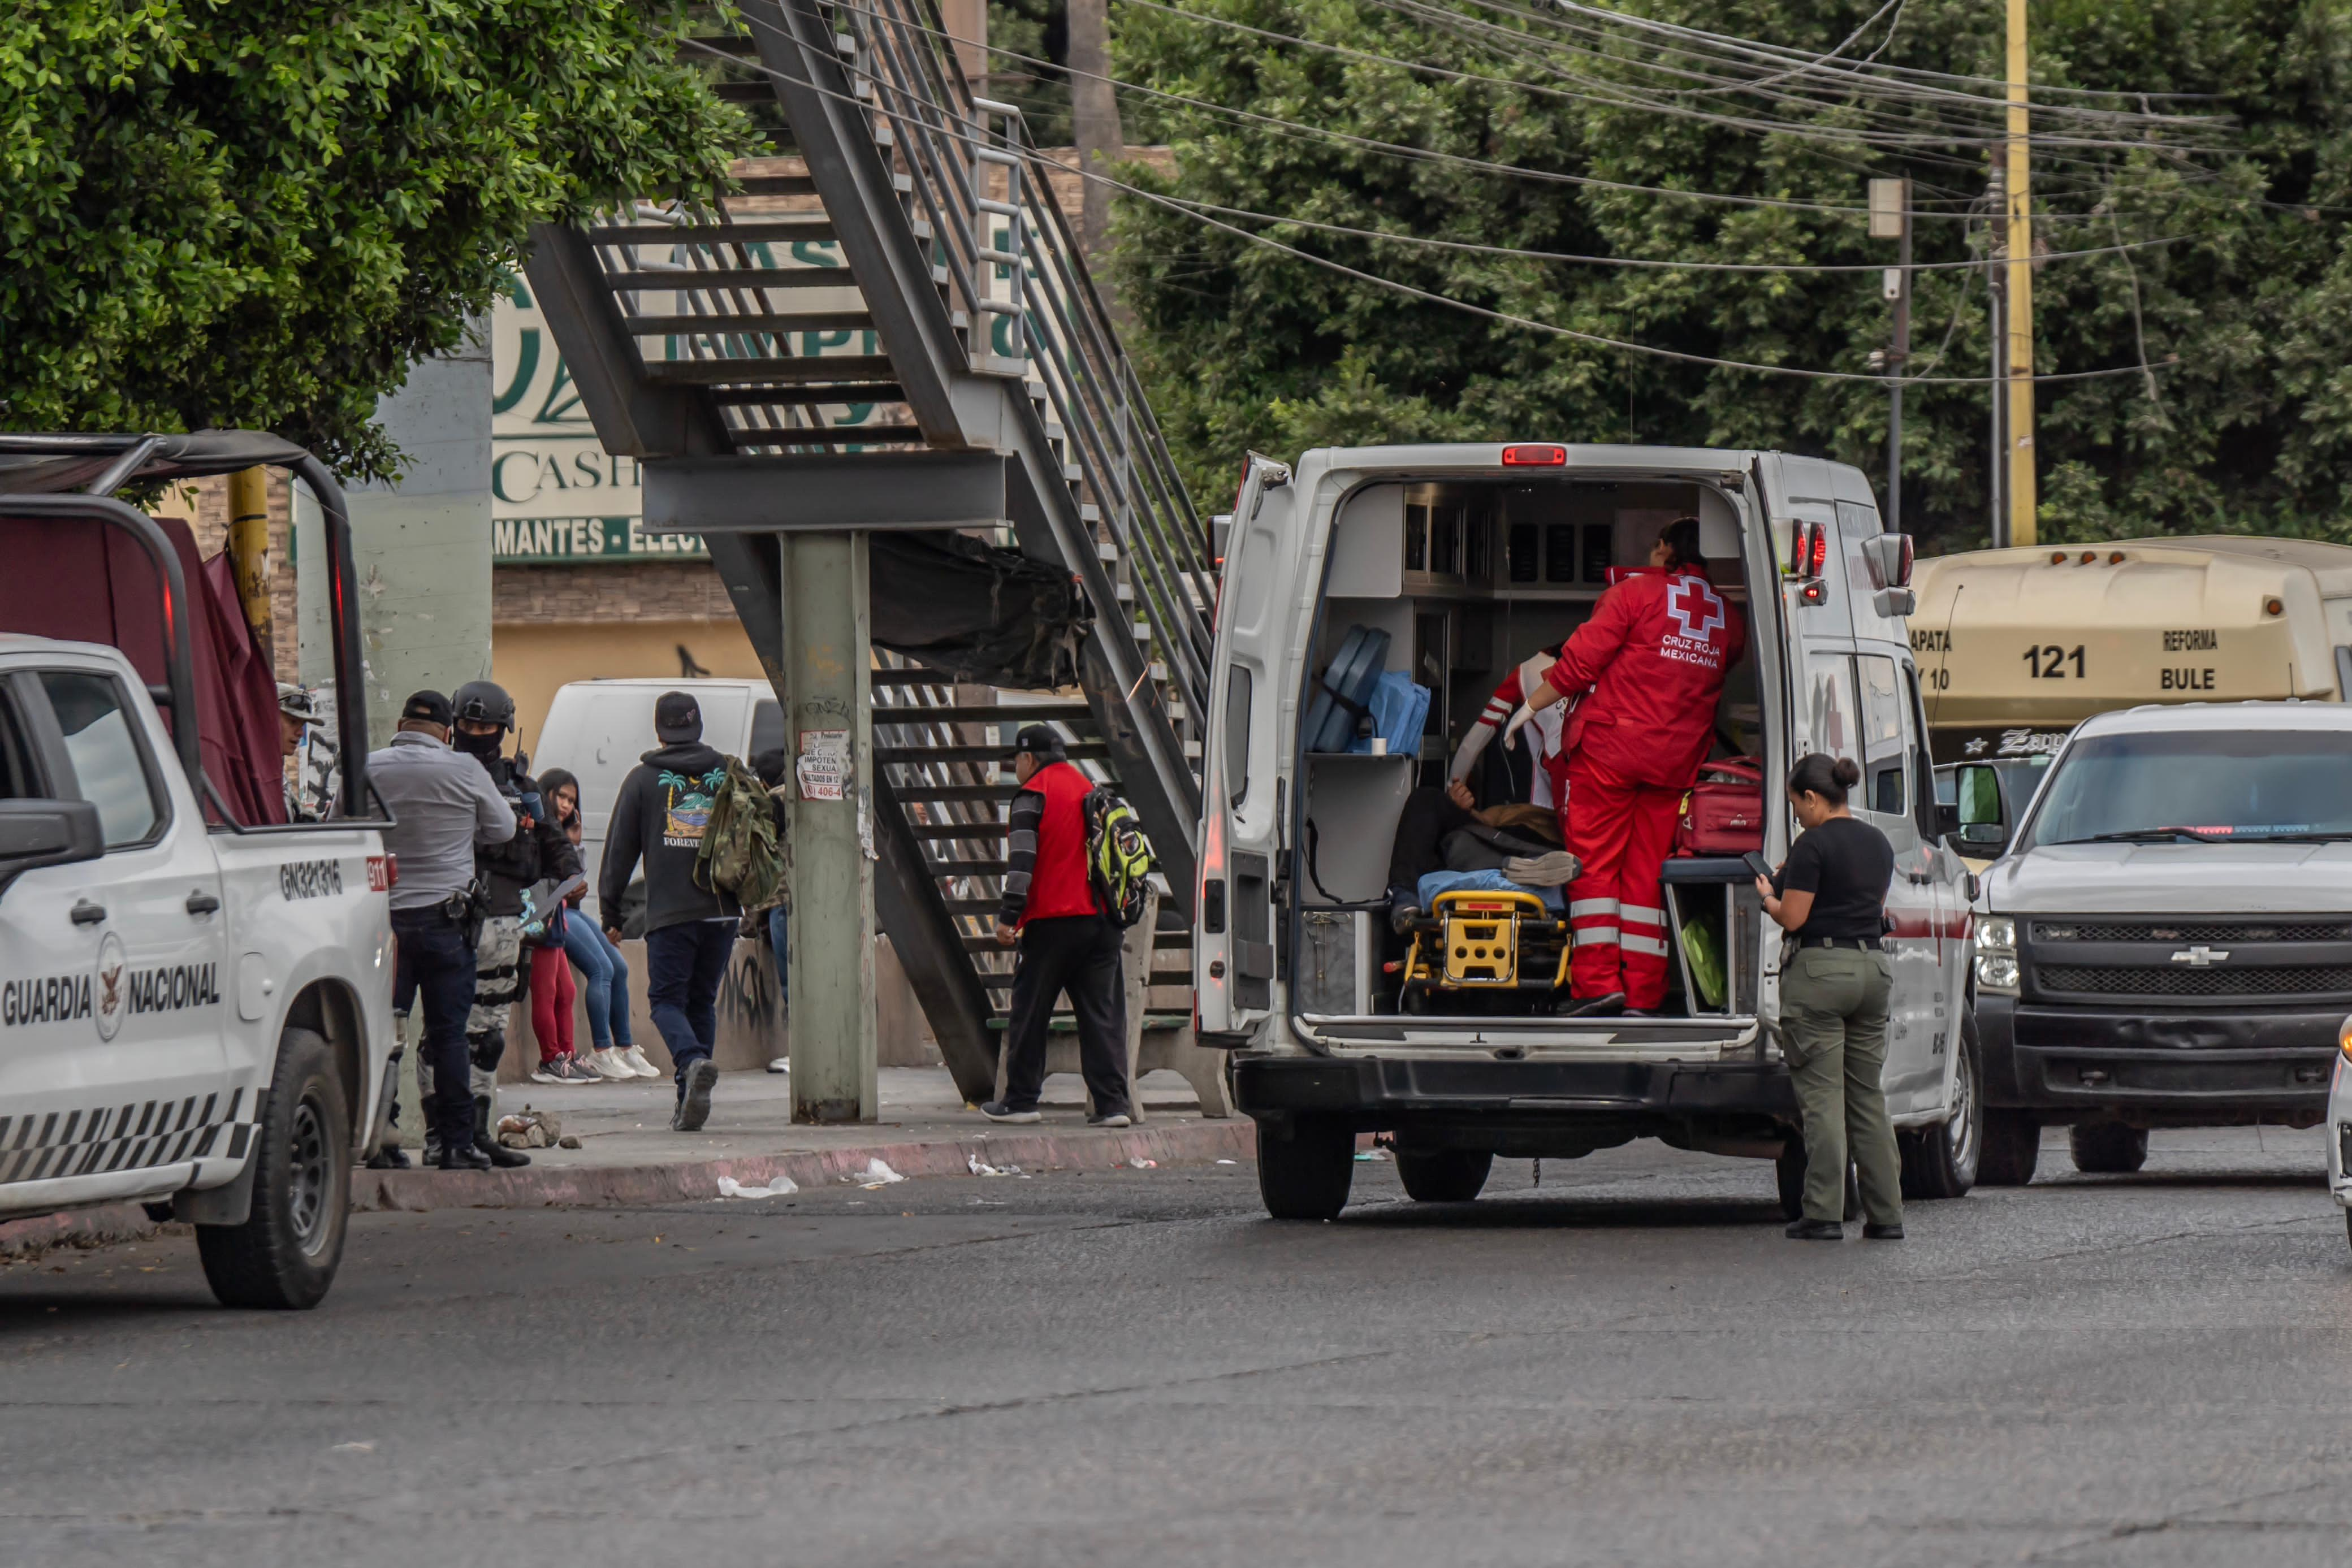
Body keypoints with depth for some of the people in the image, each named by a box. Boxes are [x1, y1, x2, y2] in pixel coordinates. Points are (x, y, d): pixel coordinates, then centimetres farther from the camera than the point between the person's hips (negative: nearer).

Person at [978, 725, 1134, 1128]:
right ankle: (1112, 1103, -4)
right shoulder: (1091, 791, 17)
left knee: (1029, 1010, 4)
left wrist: (1009, 915, -14)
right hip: (1102, 922, 6)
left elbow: (1022, 860, -13)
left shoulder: (1033, 796, -4)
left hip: (1052, 921, -6)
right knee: (1103, 1013, 4)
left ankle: (1020, 1100, 7)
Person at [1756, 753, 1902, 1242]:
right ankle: (1886, 1214, 10)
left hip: (1821, 971, -7)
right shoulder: (1878, 844, 12)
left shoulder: (1814, 845, -12)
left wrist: (1768, 896, 8)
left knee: (1822, 1098, -4)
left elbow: (1793, 918, -14)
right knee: (1868, 1097, 12)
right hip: (1873, 967, 7)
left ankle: (1824, 1215, -6)